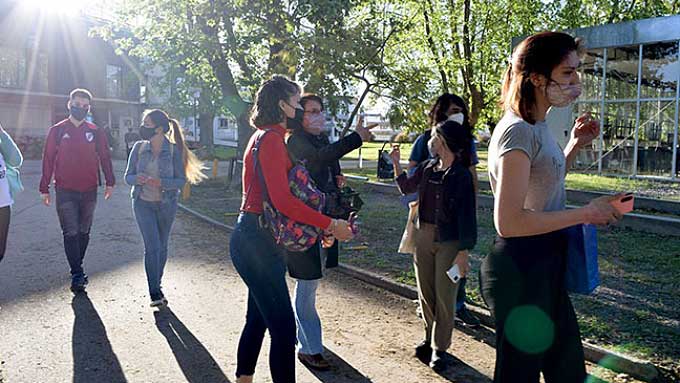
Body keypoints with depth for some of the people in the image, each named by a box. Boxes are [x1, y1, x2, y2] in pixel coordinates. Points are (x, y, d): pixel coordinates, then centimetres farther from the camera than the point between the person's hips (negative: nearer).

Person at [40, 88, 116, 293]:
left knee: (84, 232, 10)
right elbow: (48, 159, 3)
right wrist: (45, 188, 2)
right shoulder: (57, 130, 2)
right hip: (65, 191, -2)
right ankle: (77, 274, -2)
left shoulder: (95, 132, 5)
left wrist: (110, 182, 1)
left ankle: (77, 270, 24)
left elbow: (105, 157, 9)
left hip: (89, 191, 2)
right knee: (71, 233, -5)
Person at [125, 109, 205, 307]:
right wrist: (137, 179, -22)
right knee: (152, 246, -10)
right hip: (143, 203, 0)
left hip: (166, 204, 0)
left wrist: (160, 183, -26)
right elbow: (128, 176, 1)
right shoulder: (139, 148, -3)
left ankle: (157, 285, 31)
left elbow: (181, 180, -10)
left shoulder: (174, 150, -9)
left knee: (162, 246, 11)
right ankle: (154, 292, -2)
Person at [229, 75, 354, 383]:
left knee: (258, 318, 20)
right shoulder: (271, 139, -15)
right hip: (256, 241, -11)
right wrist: (331, 225, -21)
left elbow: (279, 193, 13)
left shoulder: (266, 136, 17)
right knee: (283, 326, -5)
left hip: (253, 239, 11)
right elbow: (282, 200, -24)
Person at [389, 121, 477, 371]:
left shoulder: (461, 175, -13)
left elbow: (467, 215, -13)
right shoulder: (427, 168, 4)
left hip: (449, 242, -6)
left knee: (444, 296, 3)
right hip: (423, 237, 6)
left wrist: (464, 252, -15)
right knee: (425, 293, 14)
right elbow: (406, 188, 21)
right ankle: (430, 338, 31)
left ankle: (439, 349, 16)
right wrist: (396, 163, 10)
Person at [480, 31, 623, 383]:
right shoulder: (519, 131, -20)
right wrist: (586, 213, -19)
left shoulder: (538, 128, 10)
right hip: (520, 270, -10)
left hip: (545, 267, 10)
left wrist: (574, 146, 13)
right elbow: (509, 221, -27)